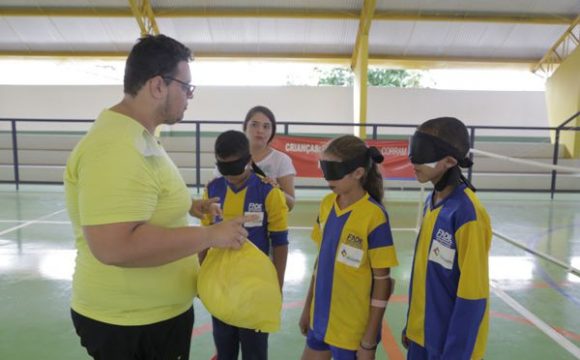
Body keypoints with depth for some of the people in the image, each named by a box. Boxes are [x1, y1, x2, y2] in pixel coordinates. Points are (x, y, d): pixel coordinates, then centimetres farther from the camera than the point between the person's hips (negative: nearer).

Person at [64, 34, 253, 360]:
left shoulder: (139, 137, 8)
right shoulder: (116, 147, -28)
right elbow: (114, 245, -36)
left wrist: (186, 207, 10)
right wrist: (211, 235, -29)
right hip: (131, 326, -10)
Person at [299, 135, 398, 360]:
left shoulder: (374, 216, -20)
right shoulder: (326, 204, -2)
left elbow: (382, 280, -15)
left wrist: (369, 340, -11)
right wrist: (307, 307, 12)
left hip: (353, 328, -5)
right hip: (320, 318, 6)